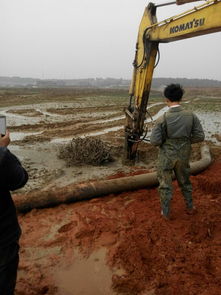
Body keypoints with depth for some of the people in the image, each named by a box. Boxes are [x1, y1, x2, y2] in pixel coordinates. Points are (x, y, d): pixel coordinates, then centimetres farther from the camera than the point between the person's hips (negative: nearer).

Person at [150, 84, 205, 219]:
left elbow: (155, 141, -19)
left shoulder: (163, 118, -21)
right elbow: (200, 136, -6)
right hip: (183, 156, 3)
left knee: (165, 185, 14)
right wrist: (186, 141, 10)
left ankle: (166, 213, 29)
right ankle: (190, 207, 42)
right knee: (185, 181, 26)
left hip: (166, 156, -3)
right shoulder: (191, 115, -11)